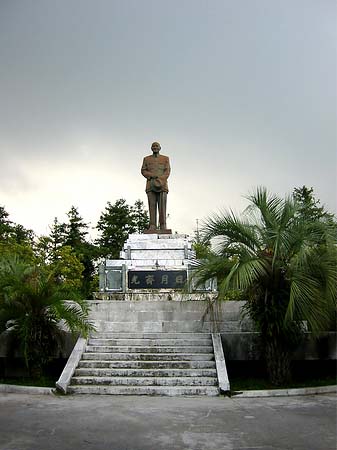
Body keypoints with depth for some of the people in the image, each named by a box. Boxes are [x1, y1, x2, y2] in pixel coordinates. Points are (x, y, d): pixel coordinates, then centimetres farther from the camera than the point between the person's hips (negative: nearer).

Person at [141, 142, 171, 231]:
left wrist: (160, 180, -15)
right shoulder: (146, 159, 16)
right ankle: (153, 225, -9)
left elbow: (167, 172, 1)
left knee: (162, 206, -8)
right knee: (152, 205, -6)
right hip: (150, 185, 1)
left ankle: (163, 225, -8)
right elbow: (143, 171, 6)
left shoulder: (165, 158, 13)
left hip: (162, 185, -1)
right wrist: (153, 176, -12)